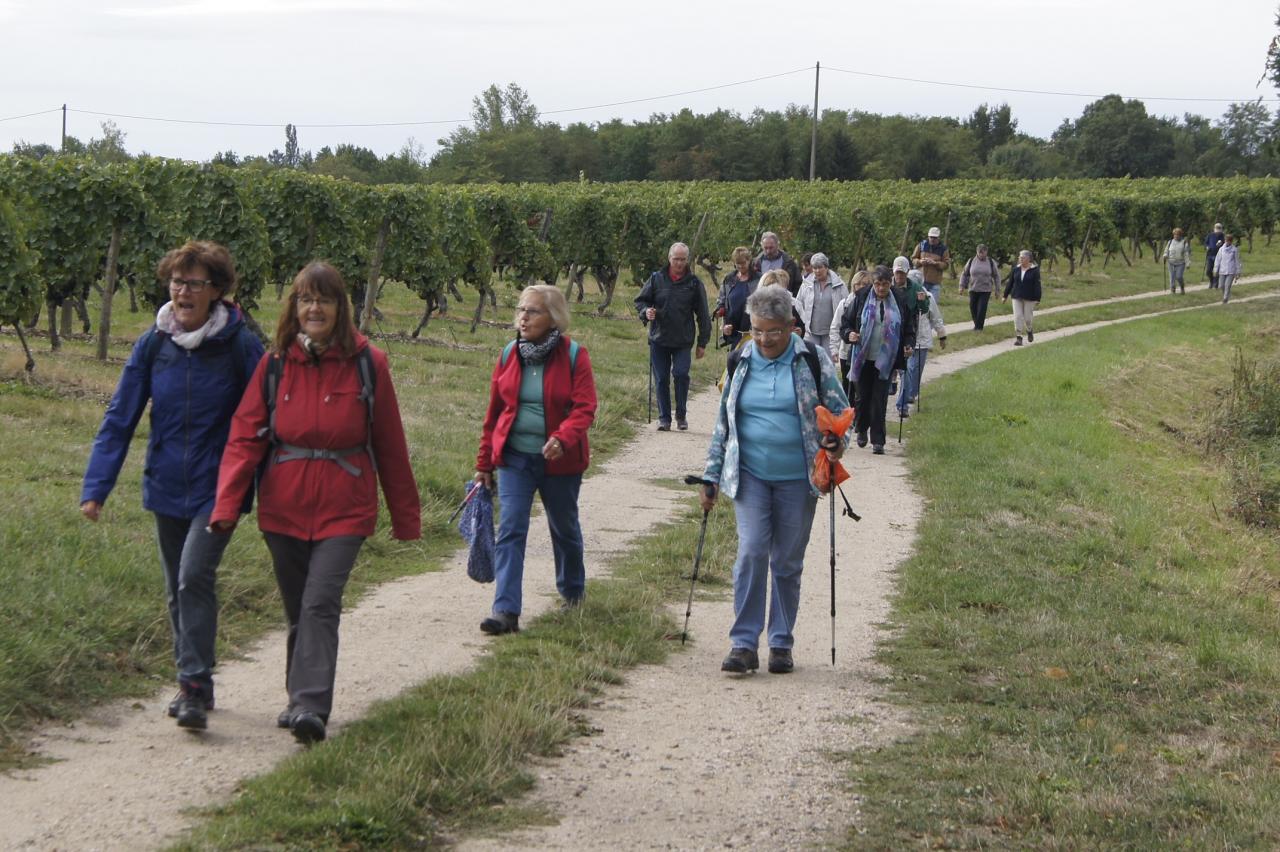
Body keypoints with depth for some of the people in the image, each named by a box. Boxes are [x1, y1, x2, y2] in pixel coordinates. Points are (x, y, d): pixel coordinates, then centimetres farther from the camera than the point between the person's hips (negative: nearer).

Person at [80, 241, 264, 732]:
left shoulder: (240, 346, -11)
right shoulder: (153, 345, -2)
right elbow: (120, 417, 0)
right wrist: (96, 487, -7)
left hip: (217, 488, -4)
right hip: (166, 488, 4)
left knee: (195, 577, -19)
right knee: (177, 590, 13)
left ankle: (195, 687, -13)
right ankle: (192, 686, 28)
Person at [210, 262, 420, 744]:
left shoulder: (367, 365, -2)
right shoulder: (275, 365, 1)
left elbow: (389, 445, 3)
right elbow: (245, 437, -2)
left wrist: (405, 517, 7)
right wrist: (227, 505, -14)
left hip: (344, 510, -3)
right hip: (284, 509, 3)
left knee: (320, 605, -15)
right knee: (298, 611, 13)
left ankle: (311, 707, -18)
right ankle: (302, 699, 27)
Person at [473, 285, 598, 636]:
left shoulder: (573, 356, -9)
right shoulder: (509, 356, 2)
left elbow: (585, 408, -15)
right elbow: (494, 412, 9)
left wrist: (562, 438, -34)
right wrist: (484, 463, 10)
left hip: (559, 461, -2)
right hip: (514, 458, 2)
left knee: (564, 528, 17)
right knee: (510, 531, -11)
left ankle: (572, 591, 42)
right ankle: (506, 611, -17)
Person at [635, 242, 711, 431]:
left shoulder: (694, 283, 2)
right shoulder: (656, 279, 4)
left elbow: (703, 315, 6)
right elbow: (640, 300, 13)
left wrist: (702, 343, 4)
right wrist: (646, 311, -11)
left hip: (683, 340, -2)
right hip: (659, 339, 2)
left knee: (681, 373, -15)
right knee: (661, 379, 3)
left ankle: (681, 414, 3)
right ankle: (664, 418, 13)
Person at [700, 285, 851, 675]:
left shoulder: (813, 360, -2)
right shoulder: (740, 362, 4)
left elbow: (840, 410, 5)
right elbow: (723, 424, 11)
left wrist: (838, 442, -16)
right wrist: (711, 478, 10)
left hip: (797, 479, -1)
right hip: (750, 476, 1)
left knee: (788, 562, 6)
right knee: (751, 552, -12)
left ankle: (781, 643, 17)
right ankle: (744, 644, -8)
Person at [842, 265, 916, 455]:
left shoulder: (900, 300, 0)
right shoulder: (862, 299, -2)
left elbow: (910, 327, 11)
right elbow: (845, 321, 6)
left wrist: (908, 345, -5)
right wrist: (849, 333, -15)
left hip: (886, 359, -1)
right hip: (864, 358, 1)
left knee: (880, 400, -4)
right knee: (863, 395, 8)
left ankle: (878, 441, 1)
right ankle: (861, 429, 35)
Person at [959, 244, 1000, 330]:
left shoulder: (991, 262, 1)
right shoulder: (971, 261, 3)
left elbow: (996, 276, 8)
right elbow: (965, 274, 12)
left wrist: (997, 289, 7)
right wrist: (962, 286, 7)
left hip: (986, 290, -2)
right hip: (973, 289, 2)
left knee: (982, 309, -9)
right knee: (973, 308, 3)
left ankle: (979, 326, -1)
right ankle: (976, 324, 24)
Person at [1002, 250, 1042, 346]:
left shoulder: (1034, 270, -6)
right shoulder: (1016, 269, 4)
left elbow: (1037, 285, -7)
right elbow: (1010, 283, 10)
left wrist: (1037, 299, -12)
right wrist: (1005, 296, 11)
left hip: (1029, 298, -3)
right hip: (1017, 297, 3)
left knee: (1027, 317, 2)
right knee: (1017, 317, -5)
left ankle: (1029, 331, 33)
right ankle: (1018, 338, -2)